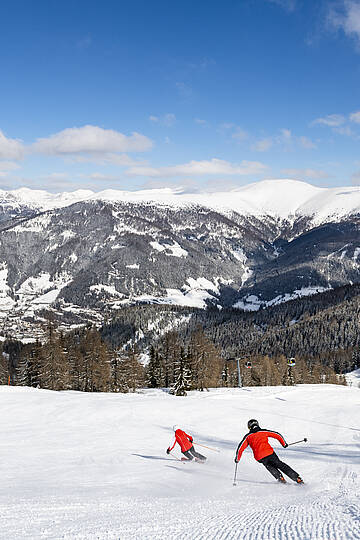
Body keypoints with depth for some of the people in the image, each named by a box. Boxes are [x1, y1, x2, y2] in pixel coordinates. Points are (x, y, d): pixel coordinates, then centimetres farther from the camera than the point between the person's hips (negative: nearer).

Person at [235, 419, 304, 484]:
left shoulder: (248, 436, 12)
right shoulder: (264, 432, 14)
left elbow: (241, 447, 8)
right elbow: (277, 435, 13)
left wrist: (237, 458, 18)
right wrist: (284, 444, 26)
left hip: (260, 458, 0)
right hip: (270, 453, 0)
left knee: (270, 467, 27)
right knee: (280, 465, 13)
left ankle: (280, 477, 6)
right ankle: (298, 478, 7)